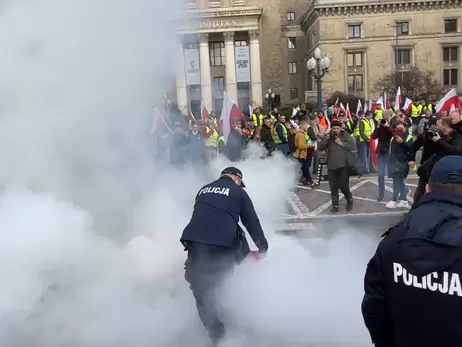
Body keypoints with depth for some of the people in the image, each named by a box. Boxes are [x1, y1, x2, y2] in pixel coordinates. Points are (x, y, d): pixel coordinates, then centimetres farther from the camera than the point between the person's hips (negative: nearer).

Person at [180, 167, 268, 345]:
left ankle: (217, 334, 7)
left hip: (195, 241, 2)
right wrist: (263, 247, 25)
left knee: (202, 290, 9)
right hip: (223, 244, -2)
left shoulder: (204, 189, 26)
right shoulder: (239, 192, 14)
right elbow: (252, 222, 13)